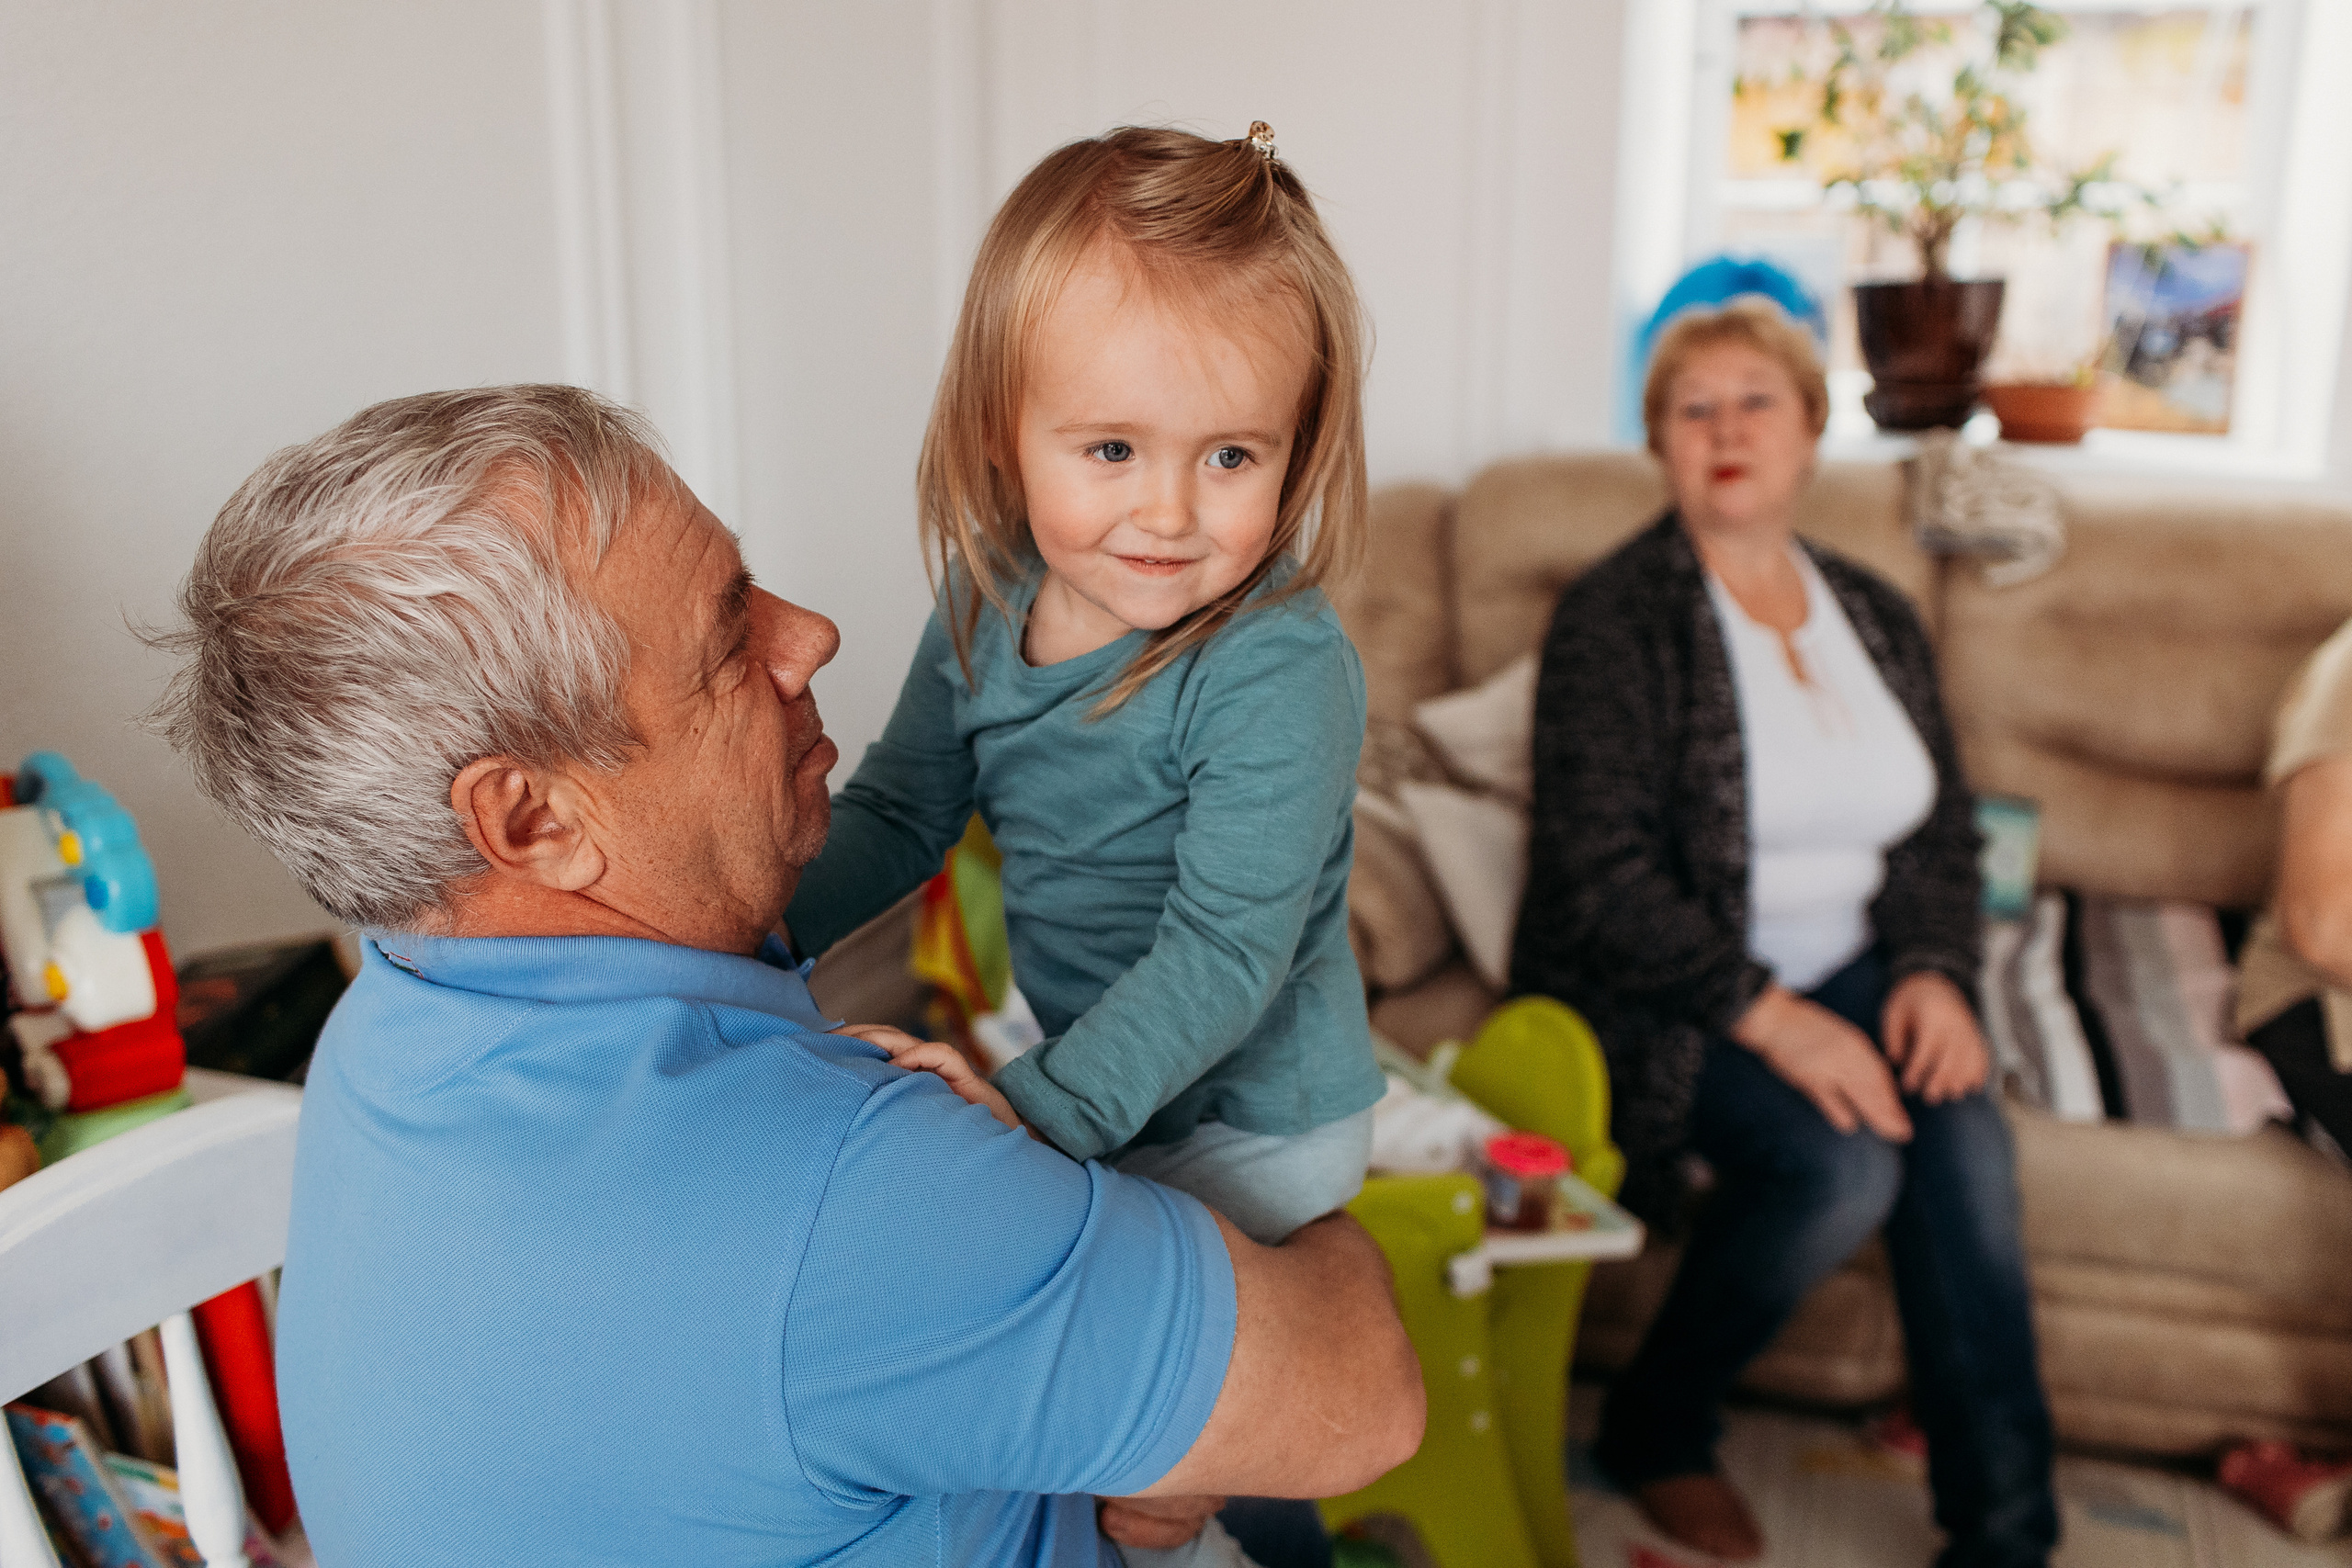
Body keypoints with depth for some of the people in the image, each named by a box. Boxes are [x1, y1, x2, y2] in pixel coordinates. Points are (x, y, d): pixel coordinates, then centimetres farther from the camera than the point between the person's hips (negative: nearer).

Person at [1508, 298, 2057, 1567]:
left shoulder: (1874, 618, 12)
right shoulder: (1614, 618, -8)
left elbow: (1943, 828, 14)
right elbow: (1602, 875, -16)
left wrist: (1934, 967, -6)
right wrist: (1769, 1017, -22)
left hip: (1844, 977, 5)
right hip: (1664, 995, -5)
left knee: (1962, 1130, -24)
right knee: (1842, 1163, -28)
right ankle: (1652, 1428, -3)